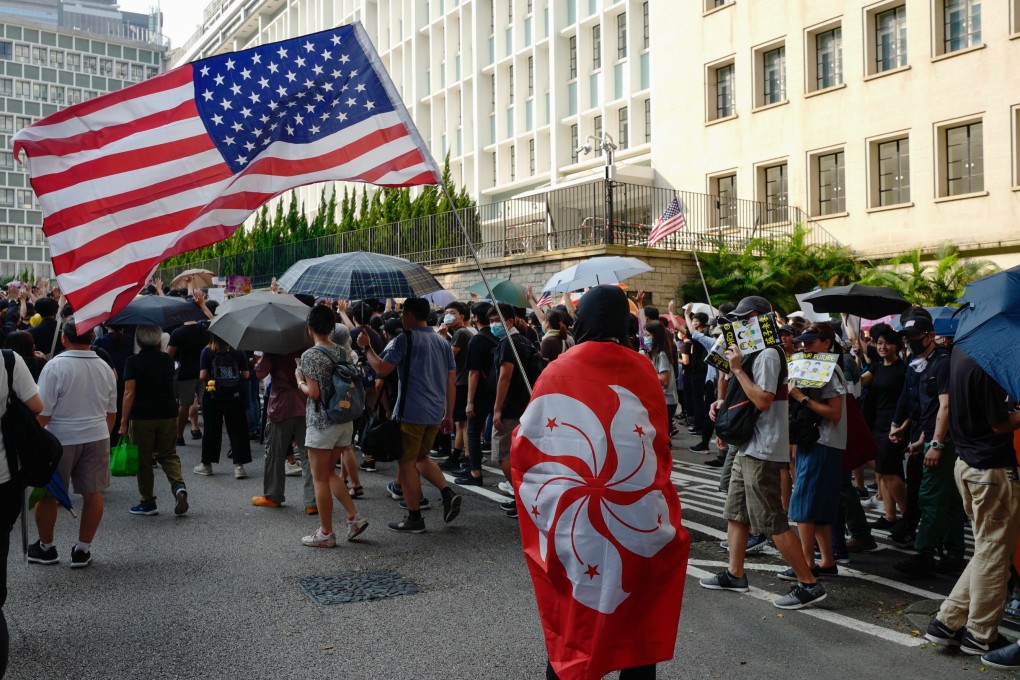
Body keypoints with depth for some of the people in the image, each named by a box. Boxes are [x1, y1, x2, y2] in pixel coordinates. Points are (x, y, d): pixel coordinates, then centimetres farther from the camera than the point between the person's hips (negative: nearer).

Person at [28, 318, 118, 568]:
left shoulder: (55, 366, -15)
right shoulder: (104, 367, 3)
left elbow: (43, 412, -15)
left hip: (60, 439, -4)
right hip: (97, 437, 4)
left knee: (47, 493, 13)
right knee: (93, 493, 9)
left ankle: (46, 547, 26)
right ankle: (83, 550, 15)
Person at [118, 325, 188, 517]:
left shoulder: (133, 362, -8)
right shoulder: (167, 360, 5)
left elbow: (129, 393, -12)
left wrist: (123, 422, -8)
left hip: (141, 417, -4)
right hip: (168, 414, 4)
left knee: (143, 460, 7)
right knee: (168, 454, 13)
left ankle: (148, 503, 12)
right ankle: (179, 486, -12)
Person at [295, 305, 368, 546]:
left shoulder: (310, 355, -14)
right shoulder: (343, 353, 6)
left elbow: (313, 392, -18)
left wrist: (300, 381, -1)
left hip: (321, 424, -7)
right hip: (345, 422, 7)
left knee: (320, 478, 4)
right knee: (330, 472, 21)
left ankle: (326, 533, 11)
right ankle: (354, 517, 13)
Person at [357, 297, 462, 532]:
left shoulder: (406, 339, -10)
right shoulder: (442, 342, 12)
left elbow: (382, 369, -14)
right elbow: (452, 381, 12)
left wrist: (366, 348, 1)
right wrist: (449, 415, 17)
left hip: (411, 412, -7)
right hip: (435, 413, 7)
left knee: (407, 462, 3)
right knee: (421, 457, 23)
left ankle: (414, 519, 6)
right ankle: (448, 493, 6)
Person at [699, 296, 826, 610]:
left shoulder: (767, 354, -16)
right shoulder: (755, 353, 16)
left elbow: (762, 399, -24)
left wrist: (737, 369, -19)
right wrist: (723, 404, 8)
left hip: (763, 451, -11)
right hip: (748, 448, 11)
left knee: (773, 522, -7)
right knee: (735, 513, 16)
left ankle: (809, 584, 1)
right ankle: (735, 574, 26)